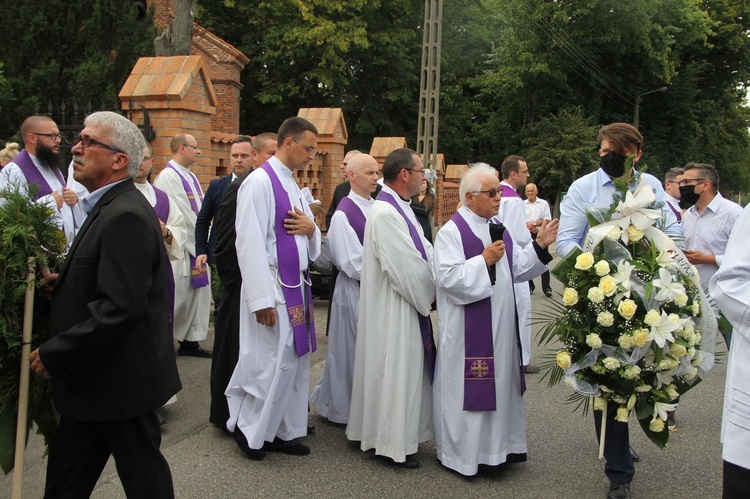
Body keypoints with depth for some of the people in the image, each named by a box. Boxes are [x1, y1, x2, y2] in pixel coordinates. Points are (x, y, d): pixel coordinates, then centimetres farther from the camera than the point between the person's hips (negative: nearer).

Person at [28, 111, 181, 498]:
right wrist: (62, 283, 0)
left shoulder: (125, 216, -22)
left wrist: (53, 354, -19)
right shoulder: (110, 207, 10)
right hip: (95, 381, 10)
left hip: (120, 381, -9)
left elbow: (120, 307, -28)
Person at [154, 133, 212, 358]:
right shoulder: (168, 177, -13)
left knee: (197, 293, 11)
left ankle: (190, 340, 19)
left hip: (196, 246, 9)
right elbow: (178, 215, -17)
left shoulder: (191, 177, 15)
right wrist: (197, 242, -12)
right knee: (177, 295, -4)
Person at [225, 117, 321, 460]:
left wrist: (311, 228, -3)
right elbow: (250, 243, -18)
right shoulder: (260, 182, -12)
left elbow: (312, 246, 22)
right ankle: (248, 428, 15)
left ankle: (283, 431, 24)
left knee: (295, 361, 12)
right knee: (276, 363, -4)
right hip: (273, 288, -9)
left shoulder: (293, 185, 15)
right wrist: (262, 299, -21)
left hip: (297, 287, 9)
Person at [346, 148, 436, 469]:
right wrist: (431, 293, -10)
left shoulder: (400, 208, 11)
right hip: (392, 309, -10)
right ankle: (392, 444, 14)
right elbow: (406, 267, -23)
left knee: (404, 368, 17)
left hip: (406, 304, 10)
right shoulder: (386, 213, -22)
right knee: (395, 370, 1)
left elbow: (424, 252, 11)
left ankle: (401, 432, 30)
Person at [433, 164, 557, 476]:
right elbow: (447, 277, -20)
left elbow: (516, 269, 14)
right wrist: (484, 260, -20)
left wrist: (539, 246, 3)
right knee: (468, 388, 0)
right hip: (468, 330, -8)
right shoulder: (451, 232, -11)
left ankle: (498, 445, 27)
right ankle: (462, 452, 15)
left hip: (502, 325, 8)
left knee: (501, 383, 14)